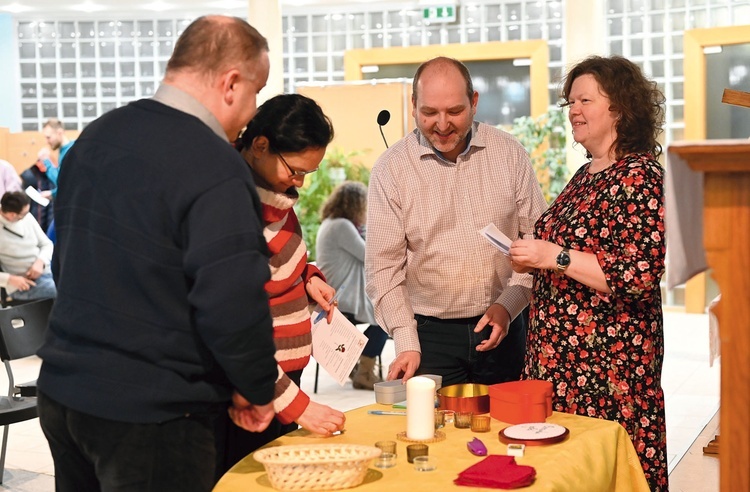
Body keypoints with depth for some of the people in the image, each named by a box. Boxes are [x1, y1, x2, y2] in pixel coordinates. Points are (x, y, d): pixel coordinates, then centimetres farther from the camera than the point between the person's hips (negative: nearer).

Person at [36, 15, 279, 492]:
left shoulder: (95, 137, 6)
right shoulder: (217, 171, -20)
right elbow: (233, 307, -24)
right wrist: (258, 392, -7)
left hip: (62, 389, 8)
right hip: (151, 416, -8)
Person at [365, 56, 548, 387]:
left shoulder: (509, 153, 0)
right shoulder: (392, 168, -4)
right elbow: (383, 266, -4)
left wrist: (509, 304, -9)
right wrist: (406, 344, -12)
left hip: (503, 330, 2)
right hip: (430, 334, -1)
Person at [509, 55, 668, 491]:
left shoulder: (638, 174, -12)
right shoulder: (586, 174, 14)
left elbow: (640, 275, -20)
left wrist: (556, 256, -20)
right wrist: (533, 260, 7)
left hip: (608, 358, -8)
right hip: (561, 354, 8)